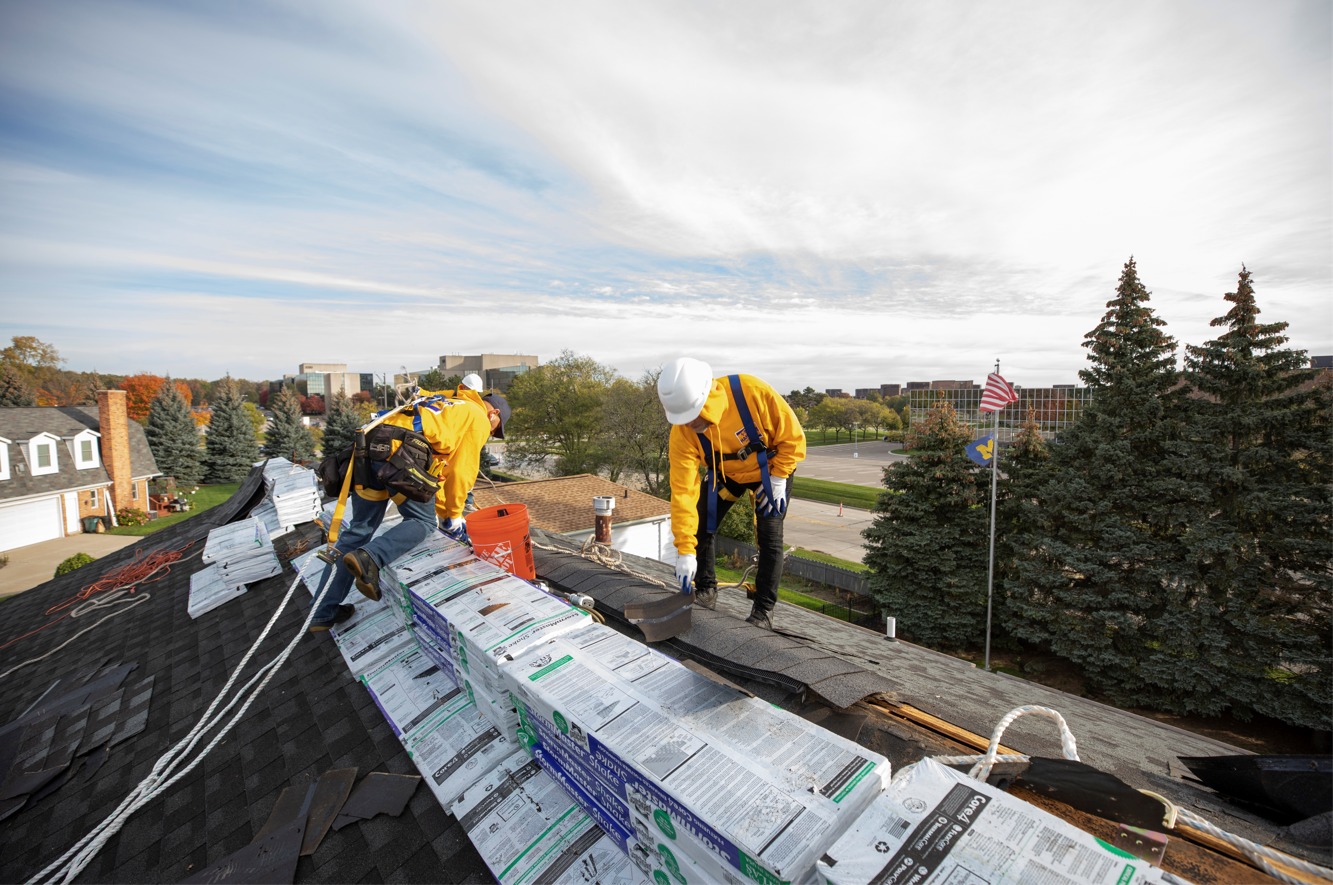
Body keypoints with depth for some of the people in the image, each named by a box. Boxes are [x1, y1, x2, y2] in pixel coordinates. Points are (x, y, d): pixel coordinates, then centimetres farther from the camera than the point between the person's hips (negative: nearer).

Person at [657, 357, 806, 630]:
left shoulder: (752, 392, -37)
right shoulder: (682, 432, -29)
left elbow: (792, 434, -21)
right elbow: (683, 489, -29)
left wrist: (778, 479, -22)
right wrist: (685, 551, -31)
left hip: (770, 469, -2)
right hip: (723, 473, 2)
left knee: (769, 537, -9)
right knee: (701, 528, -4)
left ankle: (763, 610, 8)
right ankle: (706, 592, 20)